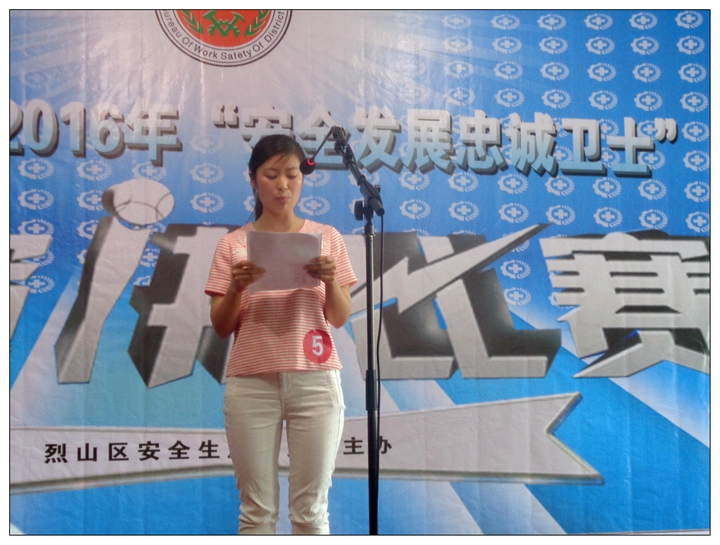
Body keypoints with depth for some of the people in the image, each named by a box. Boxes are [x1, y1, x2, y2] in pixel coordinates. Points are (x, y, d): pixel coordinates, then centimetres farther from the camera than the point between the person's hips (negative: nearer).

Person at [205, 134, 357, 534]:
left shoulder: (327, 238, 7)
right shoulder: (233, 244, 6)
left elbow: (341, 319, 4)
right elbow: (221, 327, 4)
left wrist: (330, 280, -16)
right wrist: (238, 286, -15)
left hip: (315, 381, 0)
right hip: (251, 384, 0)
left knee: (311, 508, 5)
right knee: (257, 508, 5)